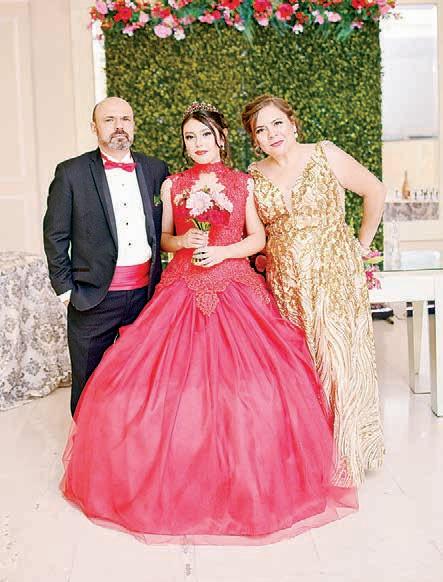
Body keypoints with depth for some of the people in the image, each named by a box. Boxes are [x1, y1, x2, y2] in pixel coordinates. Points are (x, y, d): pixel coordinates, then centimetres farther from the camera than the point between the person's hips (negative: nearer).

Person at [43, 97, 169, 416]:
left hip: (147, 292, 3)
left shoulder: (156, 170, 7)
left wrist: (159, 278, 6)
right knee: (88, 382, 9)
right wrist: (65, 287, -4)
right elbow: (55, 235, -1)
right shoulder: (71, 172, -2)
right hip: (94, 297, -2)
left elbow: (165, 227, 13)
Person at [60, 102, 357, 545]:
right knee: (174, 382, -6)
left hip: (234, 288, -1)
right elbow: (164, 238, 16)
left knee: (248, 383, -11)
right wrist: (182, 242, -6)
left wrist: (222, 251, -9)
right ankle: (176, 483, 12)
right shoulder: (172, 185, 11)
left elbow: (258, 238, 7)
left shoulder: (243, 183, 8)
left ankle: (247, 484, 9)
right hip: (182, 290, 1)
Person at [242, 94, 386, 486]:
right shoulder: (253, 177, 6)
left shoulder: (325, 156, -3)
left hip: (335, 276, -3)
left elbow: (375, 191, 3)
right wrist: (264, 255, 2)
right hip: (285, 284, 3)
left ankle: (344, 457, 13)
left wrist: (362, 244, 4)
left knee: (338, 361, -2)